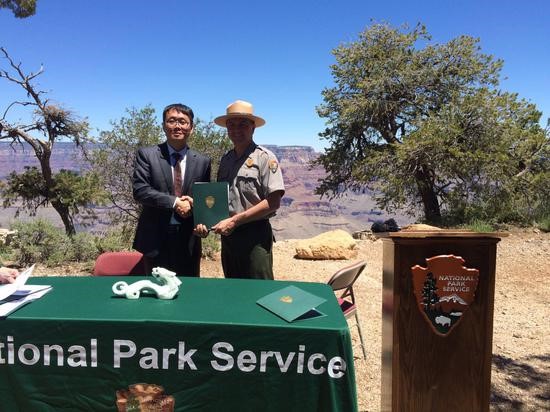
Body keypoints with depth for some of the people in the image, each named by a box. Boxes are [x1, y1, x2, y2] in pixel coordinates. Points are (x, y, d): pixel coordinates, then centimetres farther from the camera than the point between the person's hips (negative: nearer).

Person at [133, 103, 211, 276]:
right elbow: (140, 190, -10)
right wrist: (174, 202, -18)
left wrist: (194, 205, -11)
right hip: (156, 238, -2)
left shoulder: (202, 161, 5)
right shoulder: (146, 154, -1)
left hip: (189, 240, 2)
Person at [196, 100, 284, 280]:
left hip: (255, 236, -6)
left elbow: (273, 202, -15)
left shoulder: (264, 158, -8)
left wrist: (234, 221, -16)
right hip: (228, 235, 6)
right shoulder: (225, 159, 11)